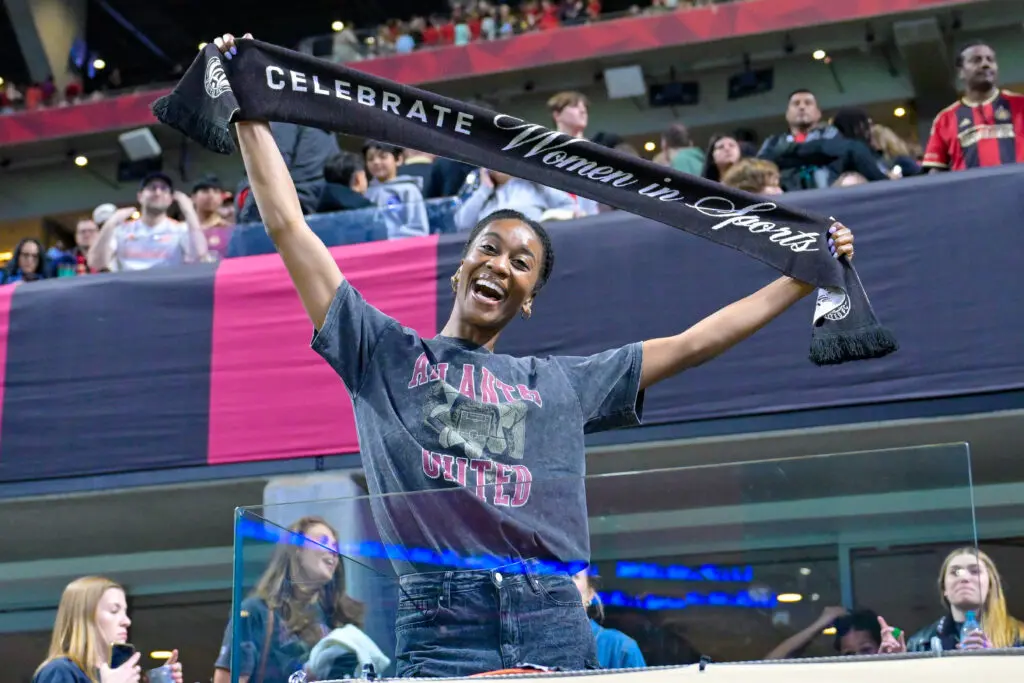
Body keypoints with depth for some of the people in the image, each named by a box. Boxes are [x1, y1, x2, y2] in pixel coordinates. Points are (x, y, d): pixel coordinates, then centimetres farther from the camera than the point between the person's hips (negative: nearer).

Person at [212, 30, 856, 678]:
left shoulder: (564, 382, 22)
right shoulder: (385, 354, 15)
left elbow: (692, 344, 24)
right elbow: (289, 228, 13)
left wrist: (805, 278, 24)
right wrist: (250, 115, 13)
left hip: (554, 626, 3)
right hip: (440, 627, -2)